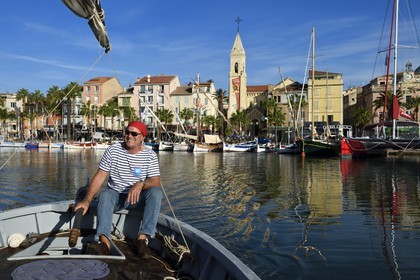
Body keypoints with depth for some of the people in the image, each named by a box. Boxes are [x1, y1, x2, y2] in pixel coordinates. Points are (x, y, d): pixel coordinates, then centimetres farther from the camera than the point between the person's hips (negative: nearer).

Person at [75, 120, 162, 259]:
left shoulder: (150, 155, -6)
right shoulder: (113, 150, -4)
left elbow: (156, 181, -14)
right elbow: (99, 176, -8)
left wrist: (141, 184, -36)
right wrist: (87, 201, -19)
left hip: (137, 197, 0)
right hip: (115, 195, 1)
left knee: (156, 192, -29)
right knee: (104, 194, -32)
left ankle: (142, 238, -32)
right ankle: (105, 243, -44)